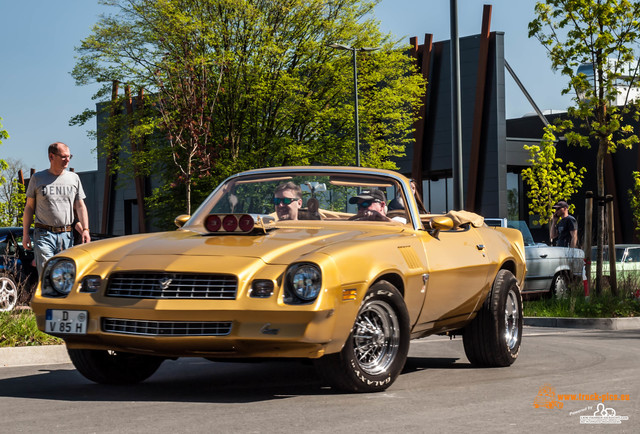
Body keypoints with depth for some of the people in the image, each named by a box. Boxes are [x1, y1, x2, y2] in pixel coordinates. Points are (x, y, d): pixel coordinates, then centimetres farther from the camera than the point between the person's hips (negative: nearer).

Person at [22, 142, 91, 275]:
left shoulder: (74, 178, 12)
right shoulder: (37, 178, 5)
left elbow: (80, 206, 11)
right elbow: (29, 207, 8)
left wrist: (85, 229, -1)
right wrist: (25, 233, 2)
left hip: (67, 235, 3)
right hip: (44, 234, -3)